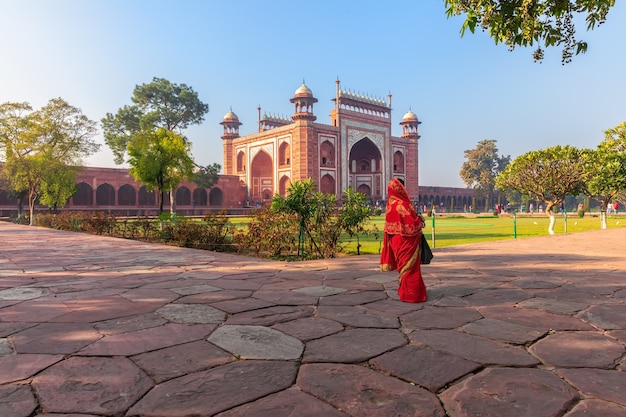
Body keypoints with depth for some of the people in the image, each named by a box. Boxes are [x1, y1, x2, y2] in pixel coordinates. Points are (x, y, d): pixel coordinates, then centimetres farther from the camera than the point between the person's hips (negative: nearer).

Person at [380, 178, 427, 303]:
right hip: (407, 241, -8)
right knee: (410, 267, 2)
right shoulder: (403, 205, -21)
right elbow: (413, 222, -20)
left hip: (396, 240, 8)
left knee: (403, 265, 20)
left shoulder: (390, 205, 2)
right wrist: (420, 221, 1)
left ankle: (404, 290, 32)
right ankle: (411, 294, 9)